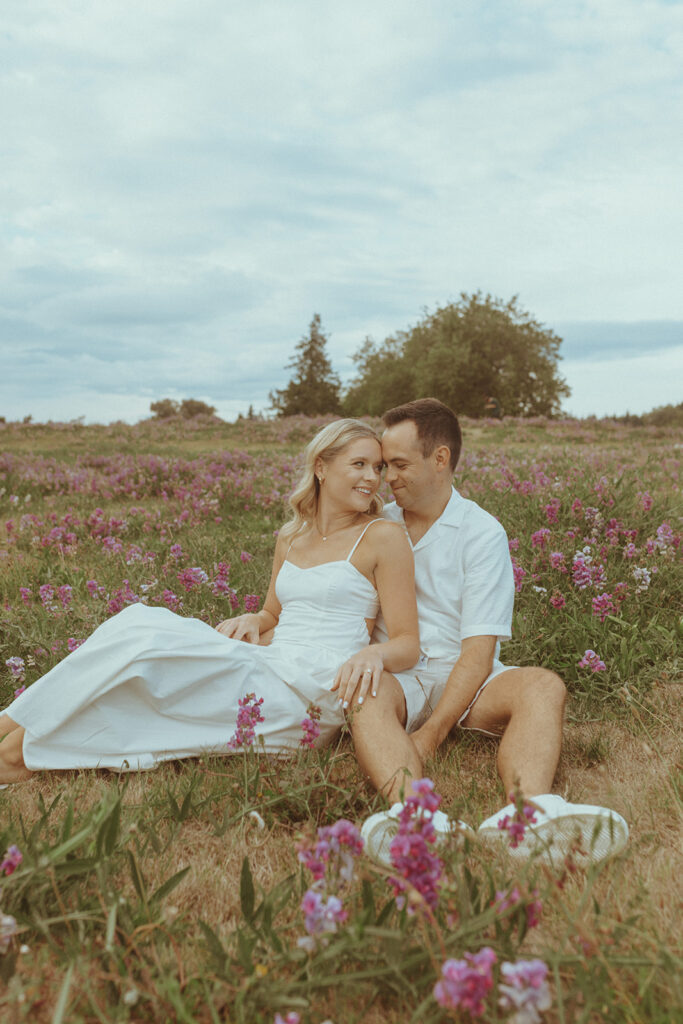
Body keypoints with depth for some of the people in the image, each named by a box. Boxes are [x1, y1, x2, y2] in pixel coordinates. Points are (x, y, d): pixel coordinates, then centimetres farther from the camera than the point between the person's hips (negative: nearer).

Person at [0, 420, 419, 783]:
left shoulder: (383, 537, -2)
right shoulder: (291, 537, 15)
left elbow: (408, 644, -5)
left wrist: (373, 652, -29)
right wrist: (252, 621, 2)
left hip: (308, 696, -6)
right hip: (268, 675, 6)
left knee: (146, 636, -22)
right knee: (140, 620, -15)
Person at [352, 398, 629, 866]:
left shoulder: (483, 533, -2)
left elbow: (479, 650, -11)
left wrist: (432, 732, -22)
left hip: (463, 679, -1)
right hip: (395, 676, 1)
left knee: (543, 686, -30)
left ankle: (531, 808, -57)